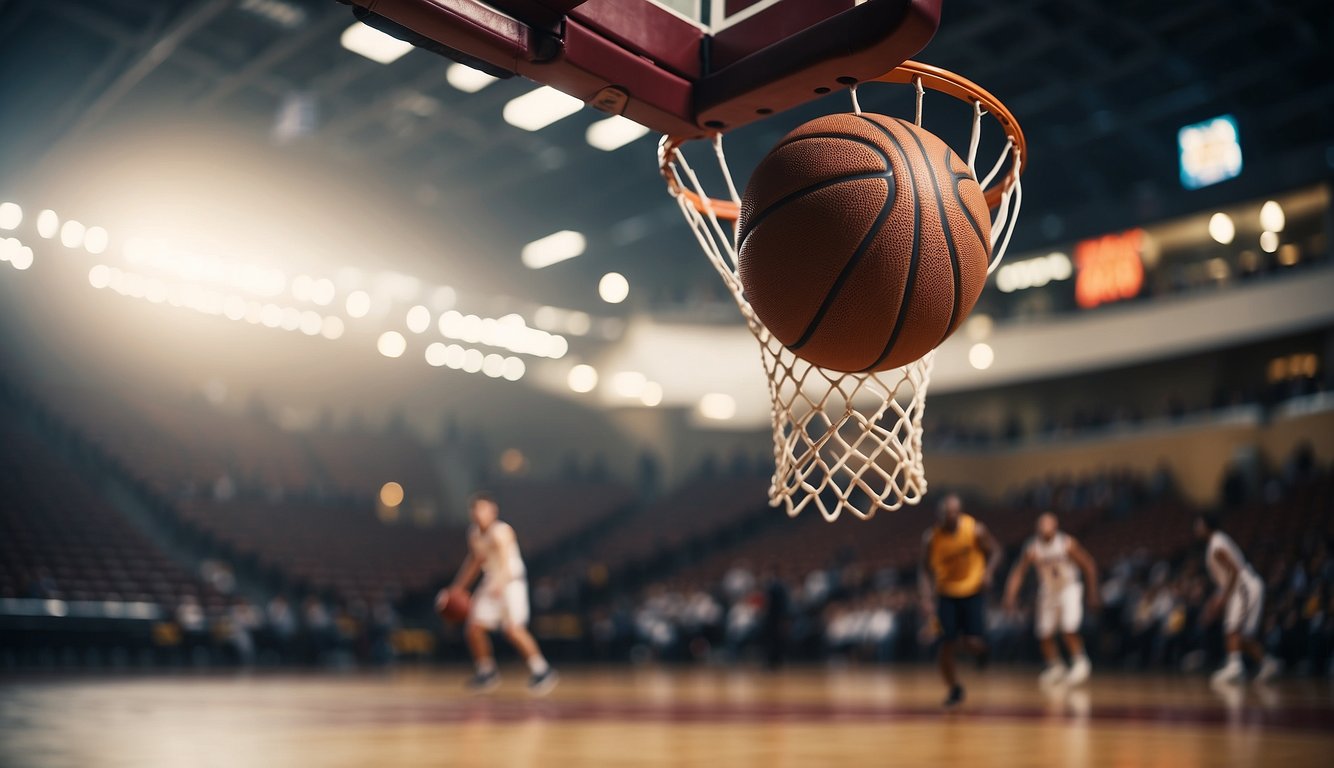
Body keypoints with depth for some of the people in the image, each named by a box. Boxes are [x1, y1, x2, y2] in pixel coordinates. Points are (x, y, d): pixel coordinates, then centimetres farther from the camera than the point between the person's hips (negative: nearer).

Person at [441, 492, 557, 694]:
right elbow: (474, 561, 21)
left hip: (512, 580, -8)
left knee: (512, 628, -20)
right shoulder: (473, 533, 6)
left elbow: (506, 562, -32)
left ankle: (542, 670, -8)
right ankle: (487, 672, 17)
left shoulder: (500, 531, -19)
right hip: (491, 581, 8)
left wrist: (499, 584, -51)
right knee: (473, 627, 0)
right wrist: (455, 590, 21)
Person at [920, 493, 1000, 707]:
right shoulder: (931, 537, -16)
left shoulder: (975, 530, -17)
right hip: (946, 594, 1)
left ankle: (979, 648, 32)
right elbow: (926, 571, -10)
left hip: (973, 591, -1)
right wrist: (927, 599, -22)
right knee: (947, 645, -2)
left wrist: (988, 572, -20)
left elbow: (995, 551, -2)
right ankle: (955, 689, 20)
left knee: (972, 643, -9)